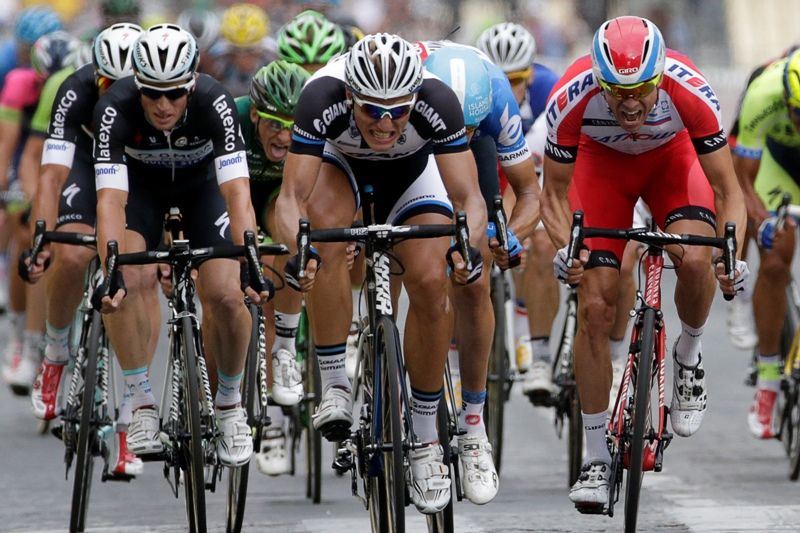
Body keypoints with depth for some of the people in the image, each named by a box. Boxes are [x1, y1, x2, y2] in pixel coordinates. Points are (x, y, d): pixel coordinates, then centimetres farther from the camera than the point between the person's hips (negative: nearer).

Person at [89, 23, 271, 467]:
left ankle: (230, 405, 7)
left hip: (203, 181, 0)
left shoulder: (215, 103, -36)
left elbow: (237, 192, -41)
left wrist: (251, 263, -53)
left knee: (224, 295, -18)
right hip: (141, 182, 0)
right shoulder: (115, 109, -36)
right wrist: (111, 273, -54)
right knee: (128, 282, -27)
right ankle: (143, 407, -13)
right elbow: (111, 199, -42)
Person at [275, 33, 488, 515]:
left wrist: (470, 249, -58)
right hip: (342, 162, 0)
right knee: (328, 224, -33)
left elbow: (469, 198, -37)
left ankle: (425, 441, -1)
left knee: (431, 284, -18)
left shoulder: (437, 102, -38)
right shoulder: (323, 98, -39)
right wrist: (297, 253, -59)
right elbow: (293, 195, -40)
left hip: (413, 169, 0)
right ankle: (335, 386, -21)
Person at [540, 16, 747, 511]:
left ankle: (689, 356, 3)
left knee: (694, 260, -30)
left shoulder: (689, 90, -37)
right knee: (595, 307, -10)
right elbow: (554, 194, -19)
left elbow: (728, 190, -26)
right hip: (602, 160, 0)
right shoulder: (572, 97, -35)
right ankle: (597, 459, 2)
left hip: (671, 155, 0)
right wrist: (566, 249, -37)